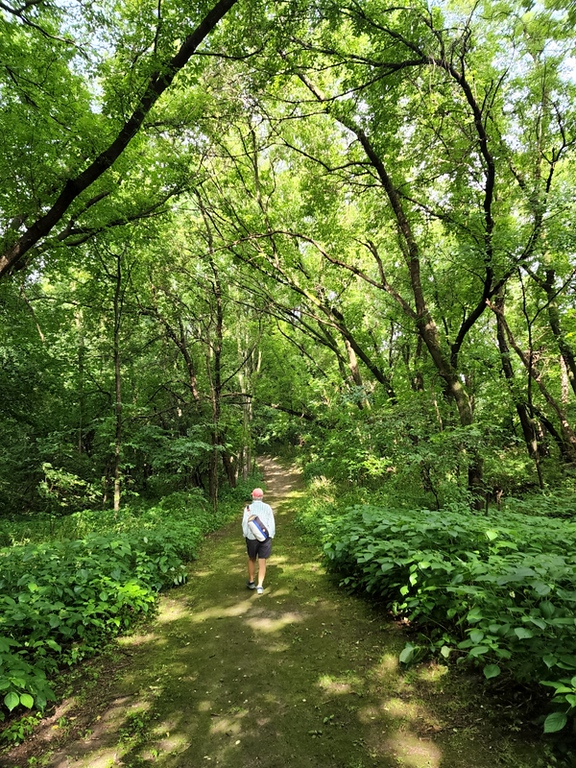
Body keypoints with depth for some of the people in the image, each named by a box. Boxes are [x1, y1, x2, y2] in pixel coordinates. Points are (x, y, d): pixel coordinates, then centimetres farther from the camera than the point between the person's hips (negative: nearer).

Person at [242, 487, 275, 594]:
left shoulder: (248, 508, -5)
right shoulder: (267, 507, -1)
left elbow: (245, 523, -5)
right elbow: (272, 523, -1)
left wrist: (245, 535, 8)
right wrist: (271, 536, 8)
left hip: (252, 537, 0)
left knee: (251, 559, 20)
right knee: (262, 562, 6)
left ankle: (251, 582, 32)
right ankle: (260, 585, -3)